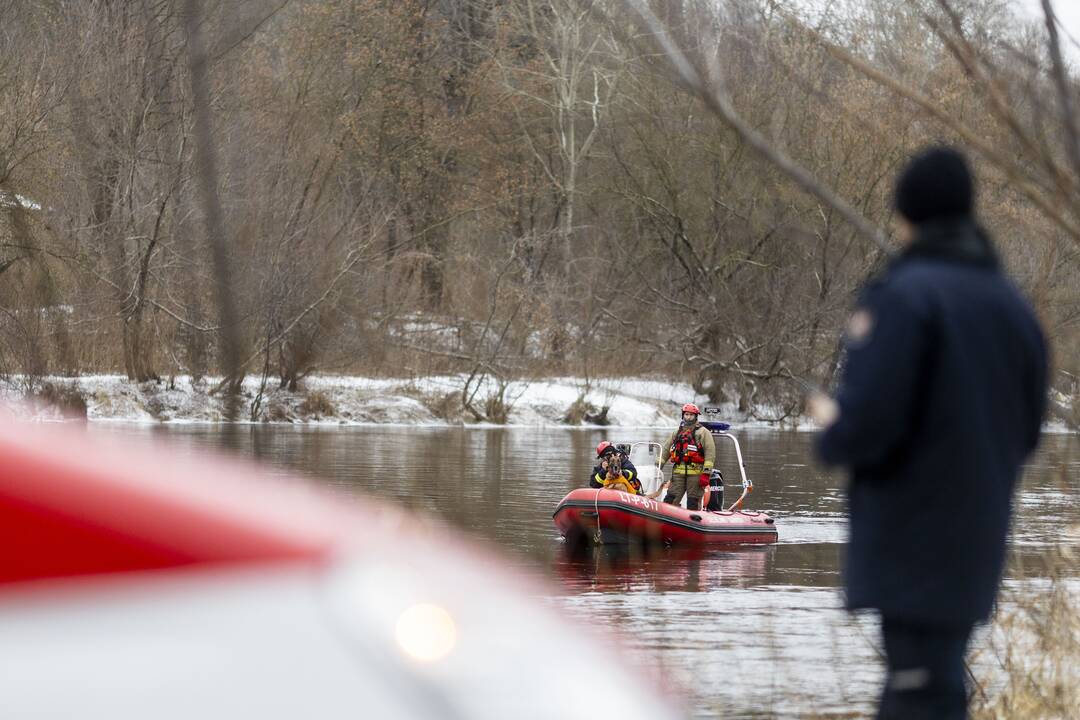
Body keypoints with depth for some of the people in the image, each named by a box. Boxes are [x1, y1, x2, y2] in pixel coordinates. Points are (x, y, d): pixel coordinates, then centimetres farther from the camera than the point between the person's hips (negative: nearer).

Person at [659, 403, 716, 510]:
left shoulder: (703, 432, 3)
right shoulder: (677, 432, 20)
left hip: (696, 472, -4)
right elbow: (666, 450, 23)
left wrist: (706, 474, -13)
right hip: (678, 472, 4)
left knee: (693, 503, -3)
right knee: (670, 500, -3)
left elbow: (710, 453, -5)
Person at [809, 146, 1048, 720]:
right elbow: (1026, 428, 12)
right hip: (978, 538, 7)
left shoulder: (902, 295, -15)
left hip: (910, 539, -7)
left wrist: (832, 428, -1)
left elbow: (867, 419, -22)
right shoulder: (1009, 303, 7)